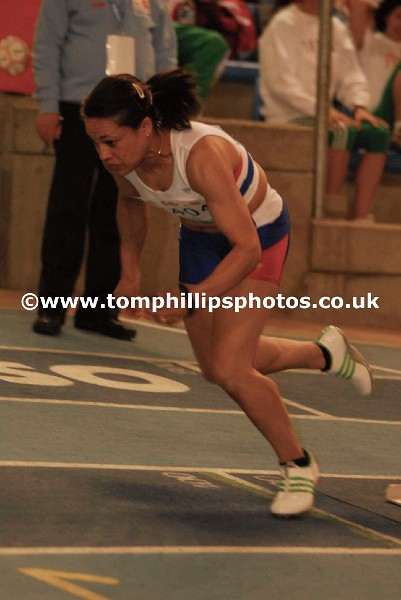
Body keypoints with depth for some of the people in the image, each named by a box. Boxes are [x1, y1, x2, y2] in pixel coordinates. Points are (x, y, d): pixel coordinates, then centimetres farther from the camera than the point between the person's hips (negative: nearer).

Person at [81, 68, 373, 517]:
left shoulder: (203, 154, -40)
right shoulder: (124, 157, -20)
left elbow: (247, 248, -38)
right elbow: (130, 204, 7)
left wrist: (193, 300, -45)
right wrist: (130, 272, 3)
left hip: (258, 234, -7)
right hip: (201, 237, 7)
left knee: (229, 371, -17)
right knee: (217, 367, 17)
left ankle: (298, 465, 7)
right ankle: (325, 353, 41)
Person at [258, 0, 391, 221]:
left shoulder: (336, 27, 15)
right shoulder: (283, 25, -7)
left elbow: (351, 75, 12)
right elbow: (281, 83, -16)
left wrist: (359, 107, -8)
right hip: (288, 118, -7)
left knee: (379, 133, -15)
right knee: (342, 131, -33)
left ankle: (361, 217, -18)